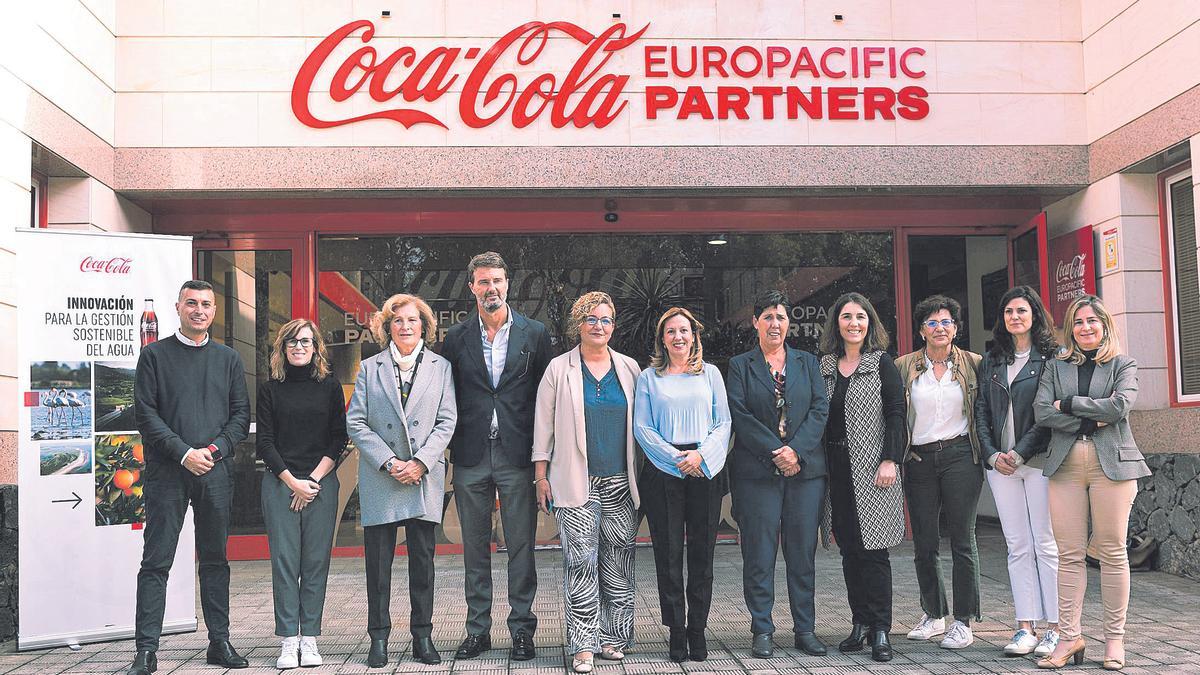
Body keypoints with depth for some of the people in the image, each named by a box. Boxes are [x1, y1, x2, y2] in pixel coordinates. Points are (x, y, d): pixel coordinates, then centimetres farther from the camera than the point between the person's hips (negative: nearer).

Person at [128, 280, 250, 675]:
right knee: (156, 561, -2)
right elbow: (146, 413, -3)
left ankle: (220, 642, 15)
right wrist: (183, 452, -12)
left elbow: (241, 414, 9)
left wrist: (216, 449, -7)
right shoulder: (155, 355, 4)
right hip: (166, 470, -3)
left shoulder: (228, 359, 13)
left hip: (217, 471, 3)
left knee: (215, 560, 9)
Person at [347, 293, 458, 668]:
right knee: (378, 560, 2)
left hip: (424, 477, 0)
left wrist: (420, 462, -9)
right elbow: (355, 422, 2)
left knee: (422, 559, 5)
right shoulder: (370, 368, 7)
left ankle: (422, 636, 14)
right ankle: (379, 638, 11)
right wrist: (388, 462, -9)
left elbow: (447, 421, 2)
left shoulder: (441, 367, 8)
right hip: (380, 479, 0)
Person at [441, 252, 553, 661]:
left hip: (517, 456, -1)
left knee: (521, 546, 3)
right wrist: (451, 450, 1)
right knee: (475, 548, 9)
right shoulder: (456, 338, 6)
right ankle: (477, 630, 19)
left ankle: (522, 629, 13)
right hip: (470, 458, 2)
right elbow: (448, 397, 8)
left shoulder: (535, 334, 3)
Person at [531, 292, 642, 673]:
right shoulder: (559, 369, 4)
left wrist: (643, 475, 8)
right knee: (581, 562, -6)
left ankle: (613, 637, 15)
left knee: (618, 562, 5)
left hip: (621, 483, 3)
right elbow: (543, 425, 5)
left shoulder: (629, 369, 10)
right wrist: (541, 475, 0)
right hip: (577, 482, -3)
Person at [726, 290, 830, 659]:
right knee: (759, 554, 0)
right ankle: (762, 631, 8)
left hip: (805, 469, 2)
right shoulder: (740, 365, 7)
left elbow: (820, 408, 4)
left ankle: (805, 629, 14)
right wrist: (775, 452, -13)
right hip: (756, 472, -2)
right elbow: (739, 415, -4)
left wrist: (796, 450, -10)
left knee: (803, 552, 6)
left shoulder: (808, 362, 14)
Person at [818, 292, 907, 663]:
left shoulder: (882, 363, 2)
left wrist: (890, 459, -13)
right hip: (838, 471, 4)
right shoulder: (825, 366, 12)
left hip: (872, 468, -4)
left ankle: (880, 631, -1)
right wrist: (821, 464, 6)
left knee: (873, 548, -6)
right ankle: (860, 625, 15)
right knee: (849, 549, 7)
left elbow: (896, 413, -4)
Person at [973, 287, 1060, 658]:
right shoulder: (991, 362, 15)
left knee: (1046, 544, -3)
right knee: (1018, 547, 5)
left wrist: (1020, 452, -12)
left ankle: (1054, 629, 2)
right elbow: (981, 412, 12)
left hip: (1039, 460, -4)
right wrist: (992, 454, -1)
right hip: (1000, 462, 5)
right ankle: (1026, 628, 7)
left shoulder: (1050, 358, 0)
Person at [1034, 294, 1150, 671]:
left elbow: (1121, 404, -9)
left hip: (1112, 463, -2)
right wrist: (1092, 418, -7)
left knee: (1112, 552, 0)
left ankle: (1115, 638, 9)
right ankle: (1069, 638, 4)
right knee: (1069, 555, 0)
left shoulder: (1123, 365, 9)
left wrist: (1068, 404, -6)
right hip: (1065, 466, 2)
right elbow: (1041, 412, 0)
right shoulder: (1056, 368, 15)